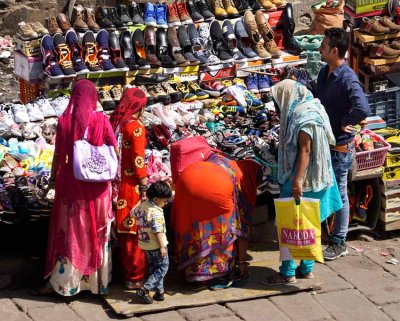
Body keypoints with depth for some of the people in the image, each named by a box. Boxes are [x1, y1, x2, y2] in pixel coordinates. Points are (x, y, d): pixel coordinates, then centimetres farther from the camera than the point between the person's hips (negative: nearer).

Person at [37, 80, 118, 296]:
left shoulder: (64, 121, -8)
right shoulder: (101, 119, -8)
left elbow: (58, 154, -4)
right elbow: (114, 150, -5)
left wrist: (53, 177, 10)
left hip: (71, 183, 0)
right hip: (97, 184, 0)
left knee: (69, 231, 6)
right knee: (98, 232, 14)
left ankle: (60, 282, 6)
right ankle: (99, 280, 24)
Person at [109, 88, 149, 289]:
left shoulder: (115, 122, 5)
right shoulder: (136, 127, -16)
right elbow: (138, 160, -18)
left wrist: (116, 179, 18)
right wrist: (144, 188, -12)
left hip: (119, 182, 7)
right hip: (132, 184, -7)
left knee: (124, 229, 18)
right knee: (136, 230, 2)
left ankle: (126, 270, 29)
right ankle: (135, 276, 7)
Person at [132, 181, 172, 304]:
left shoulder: (142, 205, 0)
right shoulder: (156, 213, -25)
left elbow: (133, 213, 19)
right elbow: (157, 231, -26)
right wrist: (162, 246, -21)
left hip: (145, 244, 9)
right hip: (156, 245, -9)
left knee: (153, 268, 18)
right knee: (163, 268, 3)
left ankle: (159, 291, 22)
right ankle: (145, 289, -5)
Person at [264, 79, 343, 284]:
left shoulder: (304, 117, -19)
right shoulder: (310, 109, 10)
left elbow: (305, 151, -24)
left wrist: (297, 180, -27)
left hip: (304, 178, -10)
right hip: (316, 177, 10)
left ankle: (287, 273, 3)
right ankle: (306, 268, 23)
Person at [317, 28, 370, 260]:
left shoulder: (347, 79, -24)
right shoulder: (324, 72, 4)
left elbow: (363, 109, -38)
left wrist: (344, 123, -23)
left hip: (339, 146, -8)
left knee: (339, 194, 4)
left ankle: (339, 243, 15)